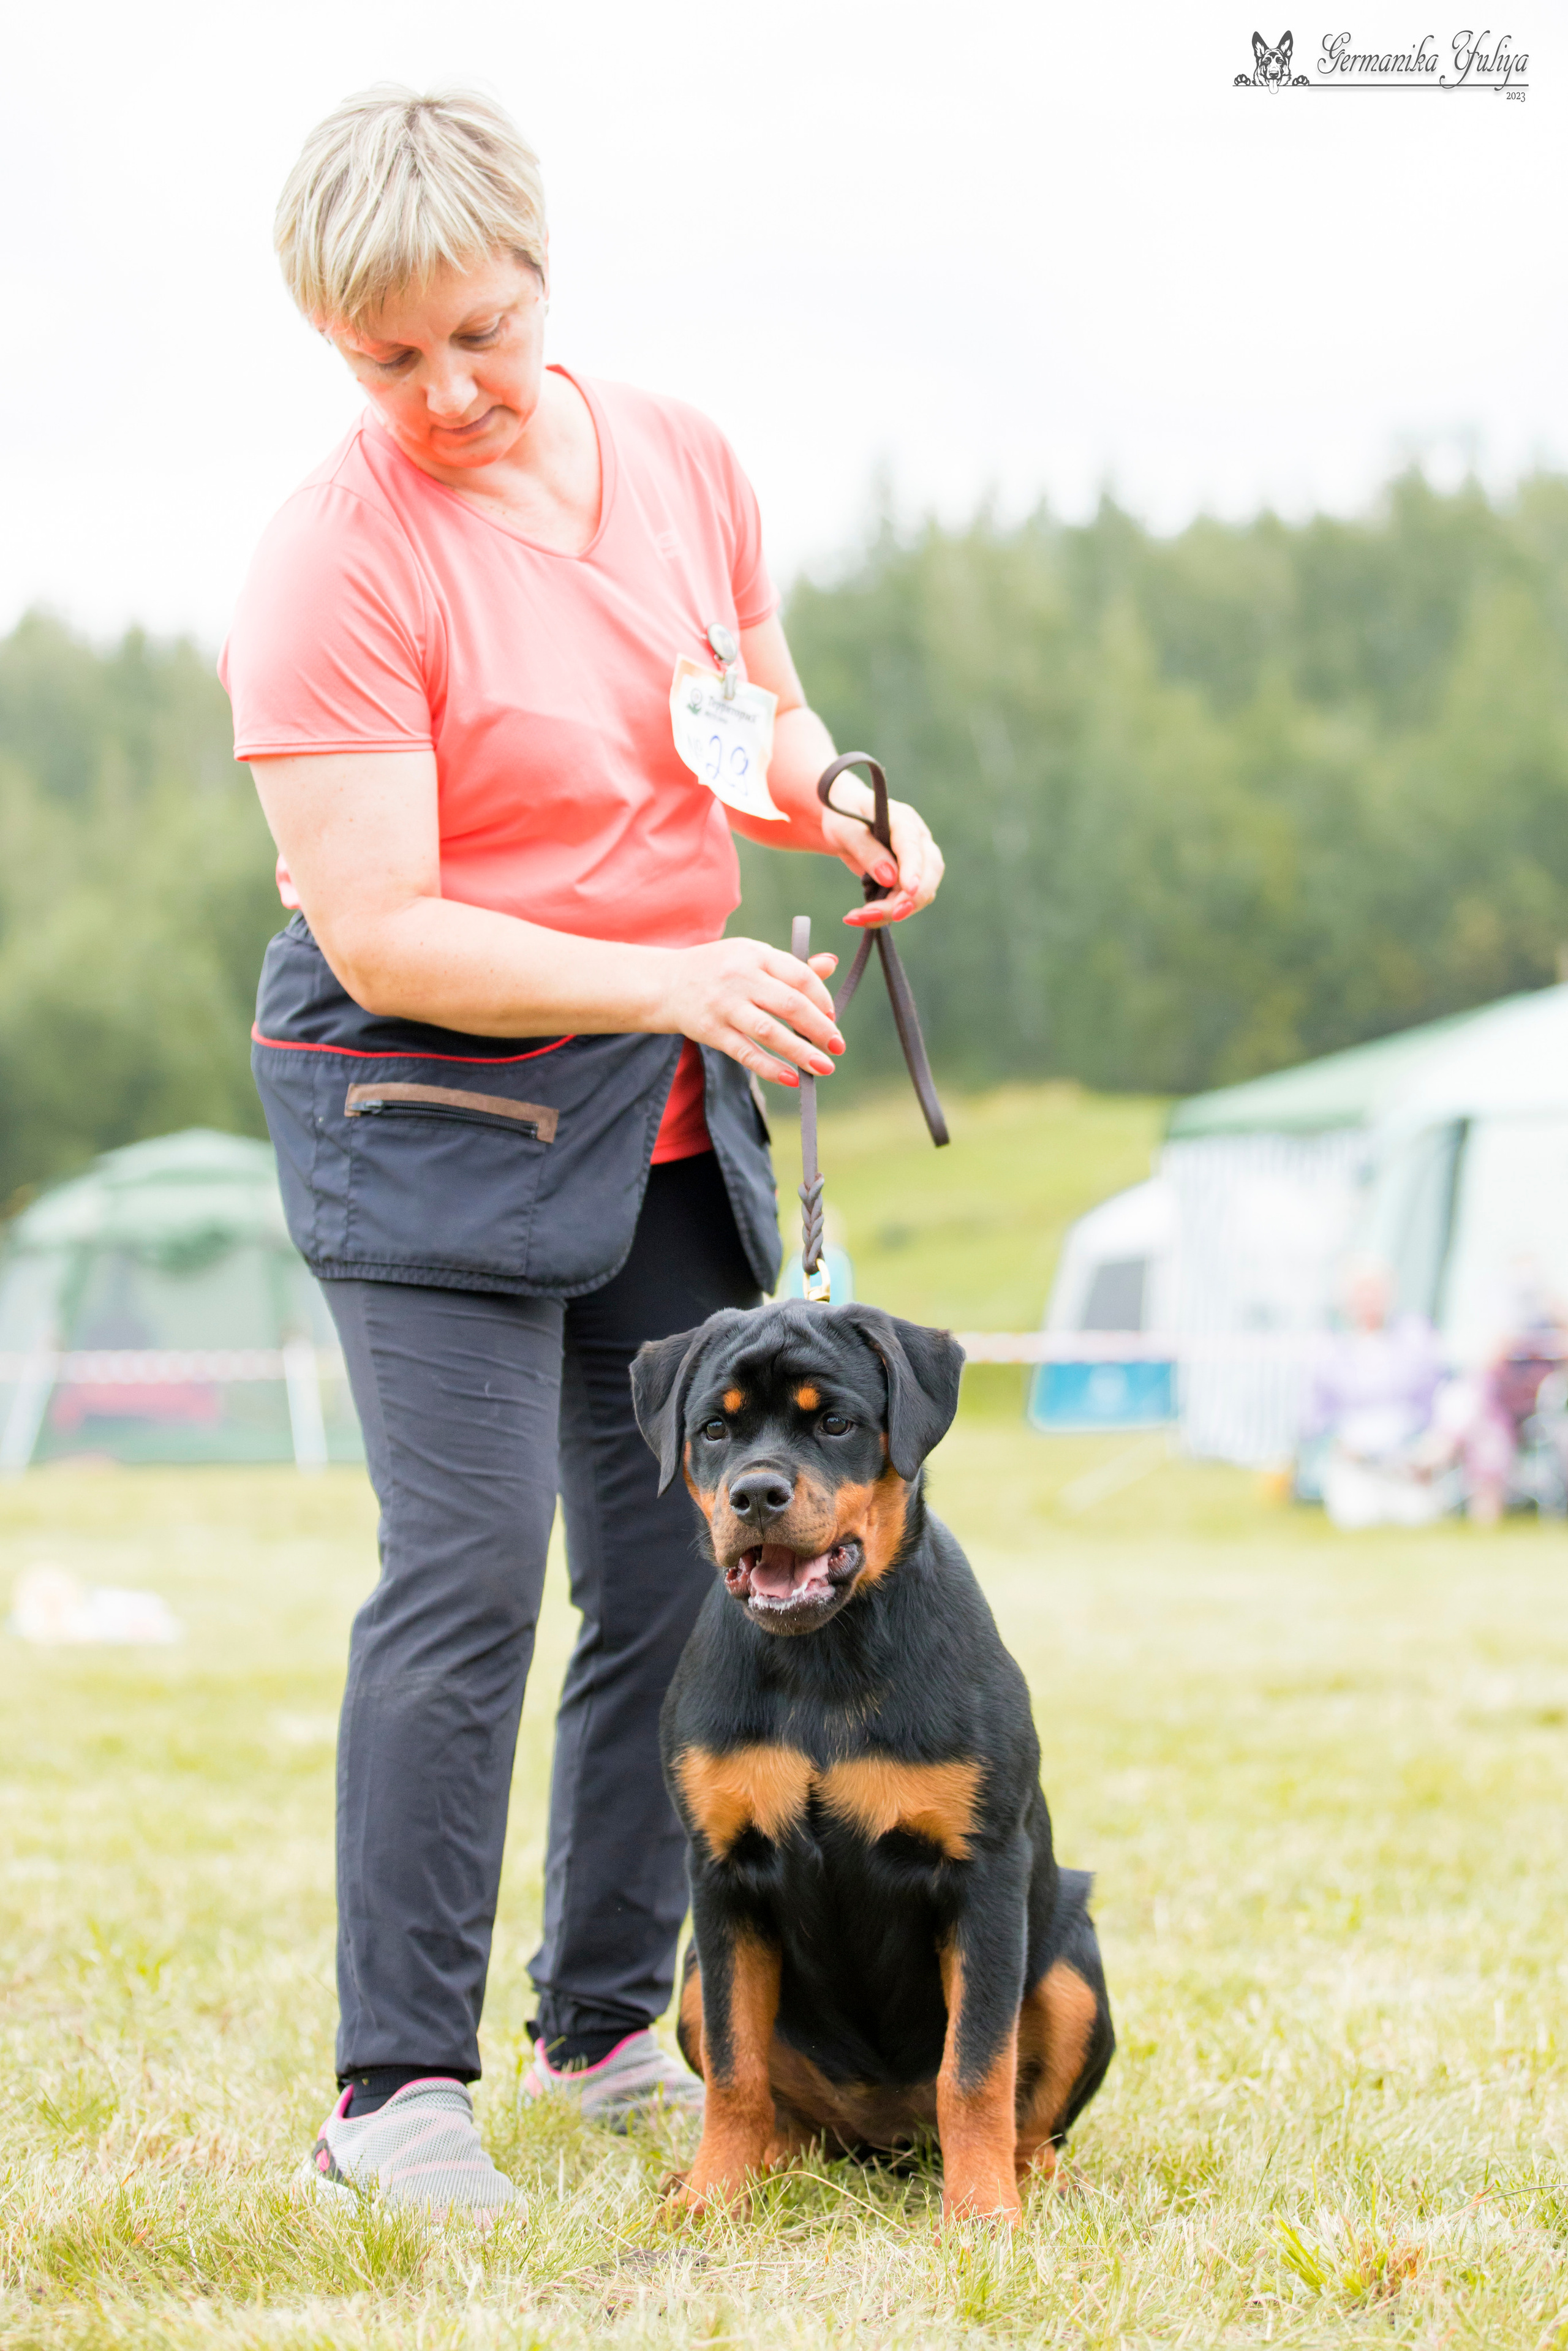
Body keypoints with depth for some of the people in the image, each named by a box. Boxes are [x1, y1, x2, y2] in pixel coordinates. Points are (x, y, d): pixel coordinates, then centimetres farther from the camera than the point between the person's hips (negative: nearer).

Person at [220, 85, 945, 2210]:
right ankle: (395, 2086, -7)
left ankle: (609, 2025, 20)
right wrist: (673, 977, -29)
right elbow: (377, 933, -21)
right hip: (426, 1097, -6)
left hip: (672, 1107, 7)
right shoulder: (336, 562, -17)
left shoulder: (682, 460, 2)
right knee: (471, 1566, -15)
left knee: (693, 1566, 7)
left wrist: (841, 810, -5)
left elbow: (760, 721, 18)